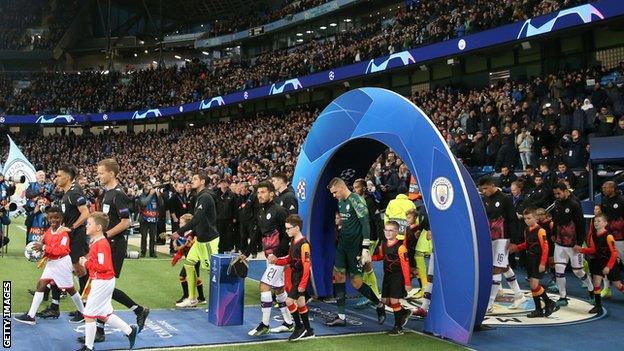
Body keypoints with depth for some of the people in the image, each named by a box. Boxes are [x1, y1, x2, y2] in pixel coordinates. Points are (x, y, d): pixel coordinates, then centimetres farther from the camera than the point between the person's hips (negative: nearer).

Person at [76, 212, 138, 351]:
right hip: (100, 282, 10)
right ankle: (130, 330, 25)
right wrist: (86, 261, 4)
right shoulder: (96, 242, 11)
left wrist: (87, 263, -16)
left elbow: (103, 266, -26)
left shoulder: (102, 244, -20)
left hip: (102, 283, -10)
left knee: (89, 314, -2)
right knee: (104, 315, 17)